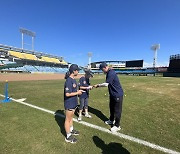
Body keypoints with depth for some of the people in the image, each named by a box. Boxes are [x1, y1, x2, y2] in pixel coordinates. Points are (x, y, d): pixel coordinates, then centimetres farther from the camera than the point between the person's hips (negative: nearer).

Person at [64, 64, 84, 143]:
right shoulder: (68, 81, -25)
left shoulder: (73, 79, 3)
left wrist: (78, 91, 2)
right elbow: (67, 94, -26)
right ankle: (68, 137, 28)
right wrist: (77, 93, -18)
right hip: (69, 103, -9)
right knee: (68, 119, 9)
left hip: (73, 102, 9)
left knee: (71, 117, 25)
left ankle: (71, 130, 47)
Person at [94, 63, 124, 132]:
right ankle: (111, 120, 42)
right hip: (112, 94, 10)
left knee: (117, 110, 4)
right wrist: (99, 85, 5)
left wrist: (98, 85, -12)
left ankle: (117, 126, 20)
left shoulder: (111, 73, -24)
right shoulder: (109, 73, 7)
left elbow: (106, 84, -23)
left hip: (118, 94, -10)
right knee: (111, 108, 23)